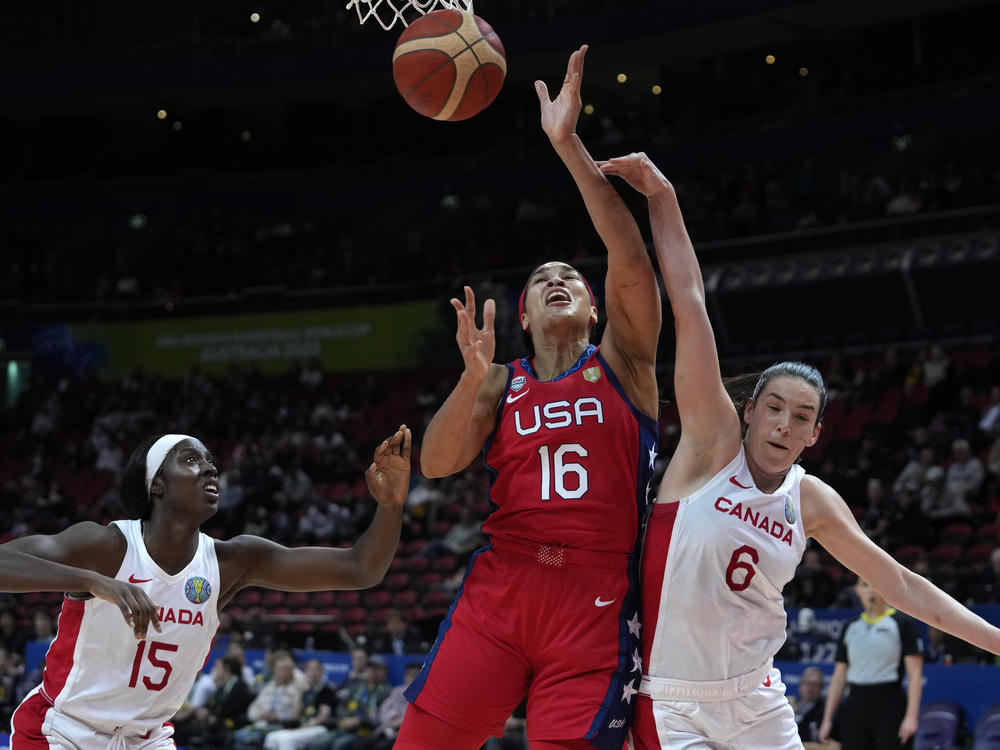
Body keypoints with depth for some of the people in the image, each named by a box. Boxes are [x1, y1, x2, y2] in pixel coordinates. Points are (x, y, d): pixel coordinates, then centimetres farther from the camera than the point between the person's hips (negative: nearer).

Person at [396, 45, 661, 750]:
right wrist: (472, 379, -15)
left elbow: (632, 264, -6)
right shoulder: (501, 383, 17)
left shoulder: (624, 361, 10)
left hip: (598, 596, -2)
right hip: (502, 581, 2)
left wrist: (570, 146, -11)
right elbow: (437, 464, 2)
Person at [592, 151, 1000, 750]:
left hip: (754, 698, 5)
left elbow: (898, 583, 13)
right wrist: (663, 199, -18)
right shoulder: (713, 443, -8)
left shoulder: (813, 503, 3)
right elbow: (690, 306, -15)